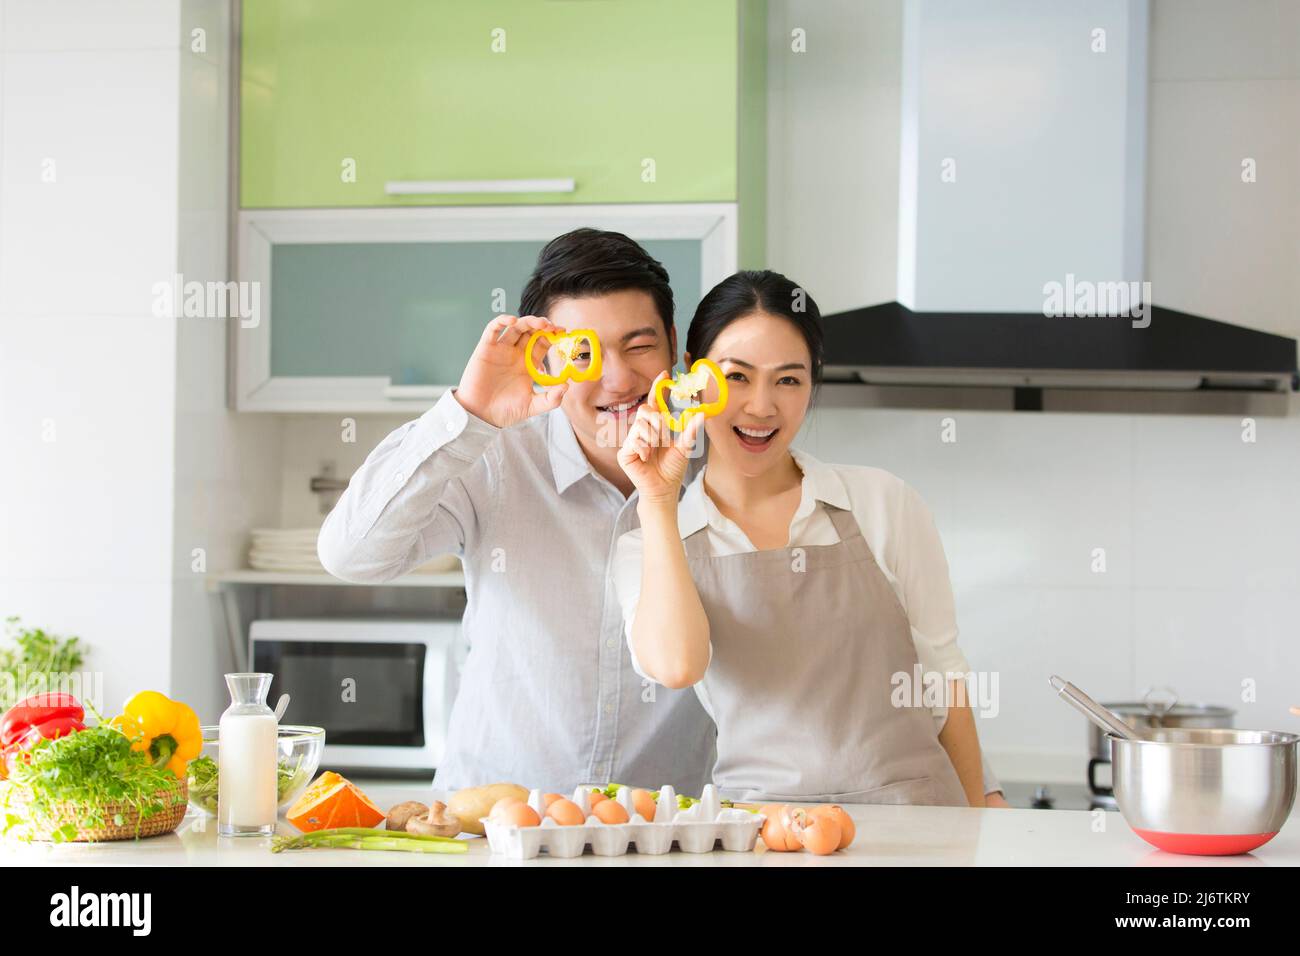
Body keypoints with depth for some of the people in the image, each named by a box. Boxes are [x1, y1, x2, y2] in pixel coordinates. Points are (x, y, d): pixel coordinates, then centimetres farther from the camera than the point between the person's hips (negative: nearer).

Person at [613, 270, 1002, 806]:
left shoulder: (884, 505, 9)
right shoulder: (646, 545, 8)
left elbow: (941, 677, 14)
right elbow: (675, 665, -12)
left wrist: (977, 816, 13)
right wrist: (658, 501, -8)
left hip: (914, 815, 1)